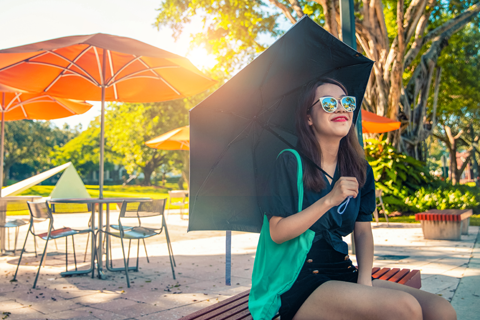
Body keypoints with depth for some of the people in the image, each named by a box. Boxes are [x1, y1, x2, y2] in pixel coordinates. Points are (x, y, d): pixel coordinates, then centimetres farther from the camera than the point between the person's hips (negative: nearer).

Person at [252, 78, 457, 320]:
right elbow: (277, 233, -11)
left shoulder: (361, 171, 11)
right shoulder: (290, 162, -5)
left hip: (344, 273, 6)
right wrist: (329, 200, -19)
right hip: (300, 284, -6)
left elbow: (363, 231, 9)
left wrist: (365, 280, -8)